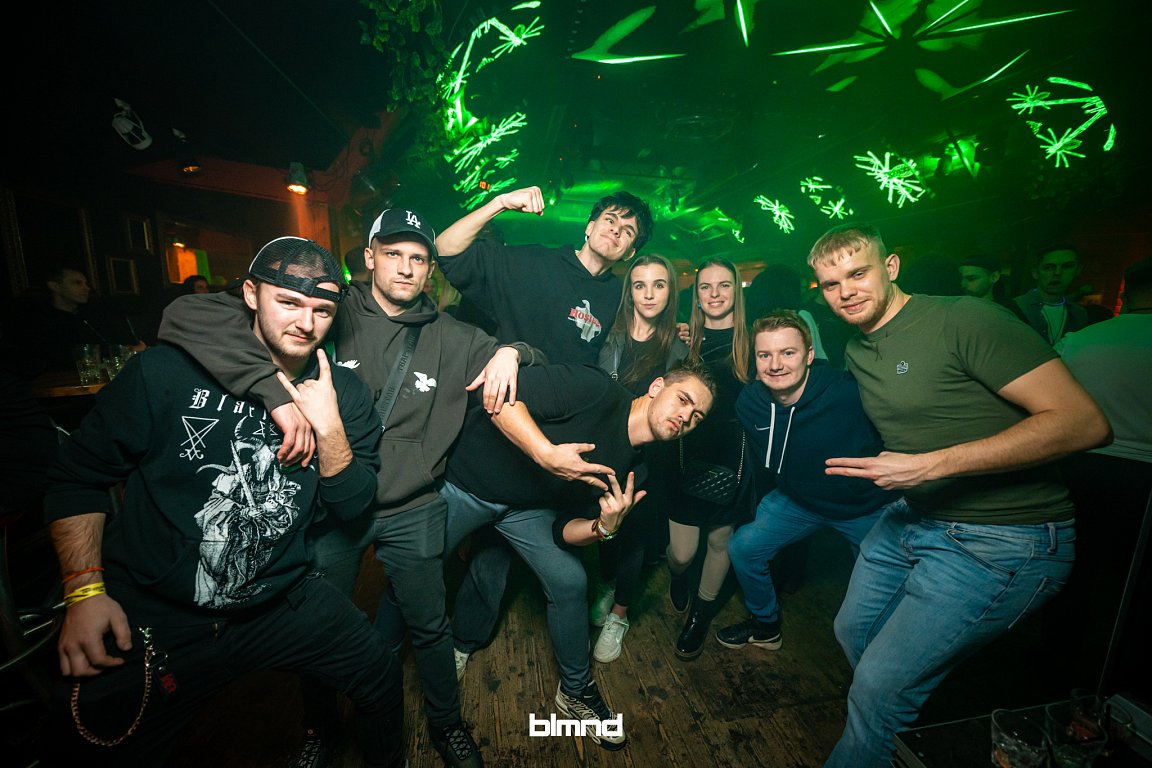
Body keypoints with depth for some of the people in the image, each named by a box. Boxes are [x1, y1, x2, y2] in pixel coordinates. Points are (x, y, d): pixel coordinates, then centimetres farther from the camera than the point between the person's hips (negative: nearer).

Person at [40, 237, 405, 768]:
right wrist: (85, 590, -11)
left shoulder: (342, 393, -5)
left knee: (381, 674, 9)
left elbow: (352, 507, -6)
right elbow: (78, 478, -2)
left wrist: (329, 428, -21)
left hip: (280, 603, 2)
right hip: (147, 619, -1)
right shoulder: (170, 371, -11)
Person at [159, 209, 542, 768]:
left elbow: (534, 360, 12)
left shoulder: (450, 338, 0)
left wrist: (510, 352, -13)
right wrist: (276, 389, -33)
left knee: (429, 627, 17)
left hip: (413, 512, 1)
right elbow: (189, 317, -19)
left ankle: (445, 723, 47)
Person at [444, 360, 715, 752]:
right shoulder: (597, 390, -24)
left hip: (525, 509, 5)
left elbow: (564, 529, -4)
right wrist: (547, 454, -39)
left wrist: (604, 527, -23)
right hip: (462, 480, -5)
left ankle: (576, 691, 25)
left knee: (570, 582, 0)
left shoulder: (632, 470, -4)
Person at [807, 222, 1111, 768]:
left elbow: (1085, 422, -23)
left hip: (1000, 541, -8)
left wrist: (931, 465, -28)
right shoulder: (855, 352, 6)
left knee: (878, 686, -3)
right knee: (852, 632, 22)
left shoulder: (962, 318, -18)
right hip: (910, 518, 8)